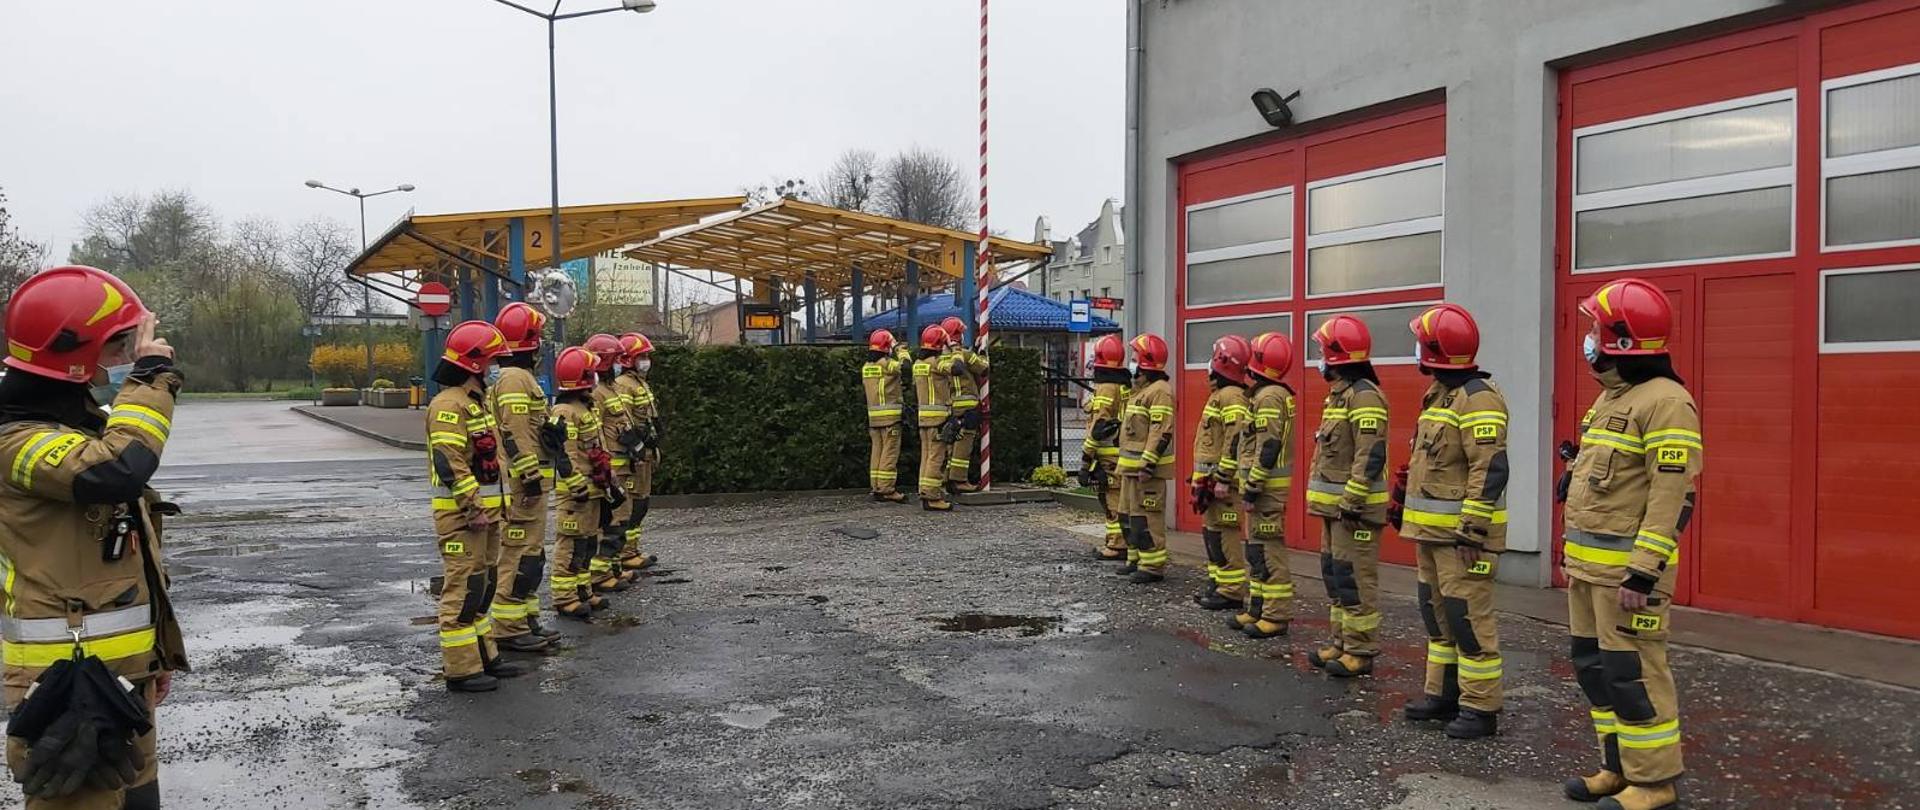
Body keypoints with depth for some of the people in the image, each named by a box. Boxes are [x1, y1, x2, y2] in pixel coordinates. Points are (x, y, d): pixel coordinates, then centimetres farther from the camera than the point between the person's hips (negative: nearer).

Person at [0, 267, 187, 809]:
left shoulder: (86, 424, 14)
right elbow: (117, 472, -40)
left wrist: (155, 650, 24)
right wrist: (150, 378, -25)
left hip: (118, 675, 10)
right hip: (71, 687, -10)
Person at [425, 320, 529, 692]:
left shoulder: (476, 400, 18)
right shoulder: (449, 404, -15)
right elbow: (449, 463, -23)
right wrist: (473, 508, -23)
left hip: (484, 511, 10)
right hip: (462, 517, -10)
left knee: (483, 586, 16)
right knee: (464, 589, -5)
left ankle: (484, 656, 26)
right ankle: (461, 669, 1)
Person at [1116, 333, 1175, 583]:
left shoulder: (1160, 391, -15)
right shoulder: (1141, 389, 18)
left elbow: (1161, 432, -22)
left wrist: (1148, 464, -25)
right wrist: (1126, 463, 24)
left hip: (1147, 466, -11)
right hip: (1132, 465, 11)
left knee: (1147, 516, -9)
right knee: (1130, 514, 15)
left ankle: (1154, 566, -5)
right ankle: (1139, 559, 25)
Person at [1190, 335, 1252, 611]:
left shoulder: (1232, 397, -16)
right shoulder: (1220, 393, 18)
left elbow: (1235, 441, -23)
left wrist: (1223, 479, -23)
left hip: (1222, 480, -11)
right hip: (1211, 478, 11)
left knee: (1223, 535, -7)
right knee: (1211, 532, 15)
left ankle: (1232, 591, -3)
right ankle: (1217, 583, 23)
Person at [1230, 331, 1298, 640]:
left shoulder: (1269, 397, -16)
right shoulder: (1277, 394, 17)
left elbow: (1268, 447, -22)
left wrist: (1252, 486, -20)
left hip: (1266, 486, -11)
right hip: (1268, 484, 11)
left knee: (1268, 549, -7)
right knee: (1256, 548, 15)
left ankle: (1277, 615, -2)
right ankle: (1257, 608, 22)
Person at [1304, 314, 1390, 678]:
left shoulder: (1364, 396, -17)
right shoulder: (1339, 393, 16)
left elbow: (1370, 456, -23)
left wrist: (1352, 502, -23)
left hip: (1354, 507, -11)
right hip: (1334, 504, 11)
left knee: (1355, 579, -5)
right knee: (1334, 575, 15)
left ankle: (1360, 652, 2)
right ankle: (1342, 642, 24)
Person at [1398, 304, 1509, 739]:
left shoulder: (1477, 398, -17)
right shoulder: (1440, 393, 15)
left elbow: (1490, 469, -23)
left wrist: (1472, 528, -24)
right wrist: (1407, 500, 24)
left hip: (1461, 531, -11)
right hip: (1432, 529, 11)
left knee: (1468, 617, -5)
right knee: (1437, 613, 16)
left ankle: (1481, 708, 4)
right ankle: (1443, 694, 26)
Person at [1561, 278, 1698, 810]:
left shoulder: (1664, 402, -16)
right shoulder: (1610, 397, 15)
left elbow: (1673, 496, -21)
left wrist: (1643, 571, -24)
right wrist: (1573, 548, 22)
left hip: (1627, 565, -10)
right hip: (1588, 563, 10)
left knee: (1632, 674, -3)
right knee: (1593, 665, 15)